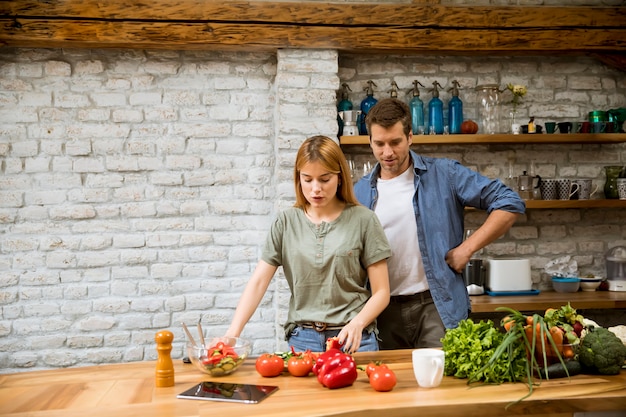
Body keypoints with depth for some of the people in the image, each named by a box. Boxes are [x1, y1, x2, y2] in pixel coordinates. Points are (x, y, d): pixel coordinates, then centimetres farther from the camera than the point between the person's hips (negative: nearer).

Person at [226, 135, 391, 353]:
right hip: (302, 338, 2)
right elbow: (258, 283, -1)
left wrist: (357, 323, -19)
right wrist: (233, 332, -13)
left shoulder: (363, 219, -4)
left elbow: (381, 292, -2)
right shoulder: (286, 223, 3)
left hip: (353, 339, -1)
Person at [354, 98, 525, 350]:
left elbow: (510, 204, -2)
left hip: (437, 306, -3)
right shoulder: (360, 192, 7)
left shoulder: (444, 174, -2)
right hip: (384, 312, 3)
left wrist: (466, 248, -9)